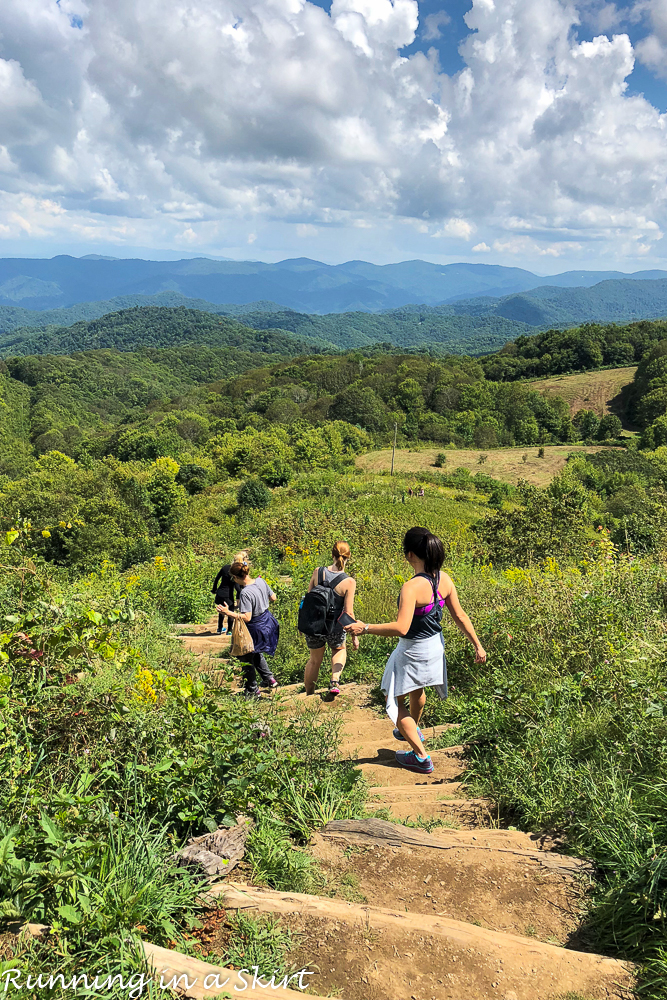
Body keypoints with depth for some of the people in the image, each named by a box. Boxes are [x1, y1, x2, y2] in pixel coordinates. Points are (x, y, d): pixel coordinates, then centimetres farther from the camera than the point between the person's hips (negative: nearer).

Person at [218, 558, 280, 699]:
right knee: (256, 653, 30)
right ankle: (269, 679, 36)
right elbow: (273, 598, 6)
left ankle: (253, 690, 23)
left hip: (256, 628, -9)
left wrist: (228, 612, -25)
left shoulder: (245, 593, -28)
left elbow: (247, 617, -29)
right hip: (267, 622, 9)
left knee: (247, 659, 11)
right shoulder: (261, 581, -5)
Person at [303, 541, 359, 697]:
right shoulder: (349, 582, -17)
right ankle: (335, 681, 8)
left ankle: (308, 695, 38)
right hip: (334, 628, -2)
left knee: (314, 660, 26)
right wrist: (354, 636, -2)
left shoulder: (317, 572, -8)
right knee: (339, 650, 31)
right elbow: (348, 613, -15)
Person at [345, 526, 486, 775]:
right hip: (435, 646, 8)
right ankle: (414, 730, 59)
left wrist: (365, 628, -28)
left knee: (396, 701, 11)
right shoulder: (444, 579, -8)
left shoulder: (412, 587, -31)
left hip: (413, 651, -8)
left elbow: (401, 628, -37)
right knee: (417, 690, 34)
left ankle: (421, 757, 14)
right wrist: (477, 645, 8)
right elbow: (460, 616, -1)